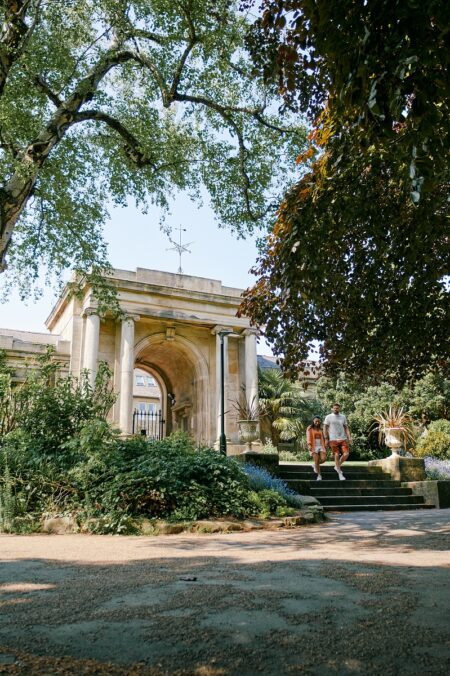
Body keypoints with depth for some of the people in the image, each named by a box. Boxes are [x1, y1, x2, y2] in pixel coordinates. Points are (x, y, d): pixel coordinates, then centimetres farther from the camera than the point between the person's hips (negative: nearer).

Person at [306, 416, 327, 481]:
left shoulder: (321, 429, 16)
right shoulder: (309, 429, 4)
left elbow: (323, 438, 18)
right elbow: (308, 437, -7)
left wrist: (325, 446, 11)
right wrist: (309, 445, -19)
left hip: (321, 446, 3)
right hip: (314, 447, -3)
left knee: (323, 459, -13)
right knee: (316, 461, -10)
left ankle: (315, 465, 17)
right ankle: (319, 475, 4)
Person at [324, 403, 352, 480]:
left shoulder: (343, 417, 11)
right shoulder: (328, 417, 1)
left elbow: (346, 428, 13)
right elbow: (325, 428, 1)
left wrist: (349, 437, 3)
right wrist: (326, 439, -5)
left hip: (343, 439, 3)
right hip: (333, 439, -3)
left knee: (346, 454, -8)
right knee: (337, 455, -2)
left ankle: (337, 466, 17)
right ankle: (340, 474, 10)